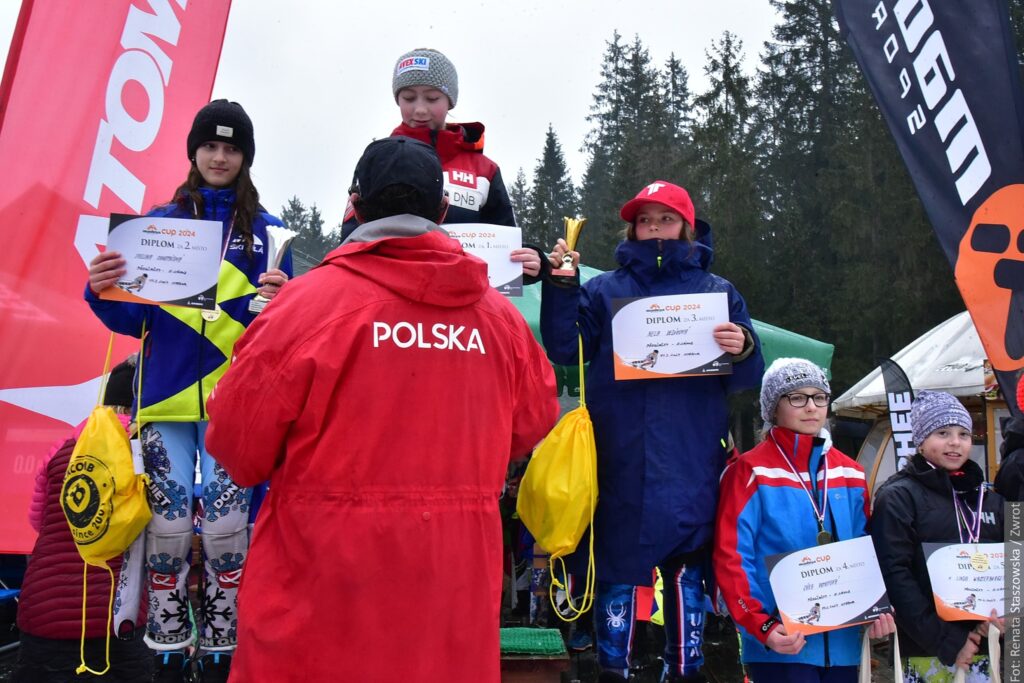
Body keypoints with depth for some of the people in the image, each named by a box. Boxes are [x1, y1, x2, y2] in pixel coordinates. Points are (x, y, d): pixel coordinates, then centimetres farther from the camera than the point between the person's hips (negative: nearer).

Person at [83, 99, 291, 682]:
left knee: (225, 526, -4)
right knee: (168, 525, 0)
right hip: (167, 396, 1)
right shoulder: (160, 223, 10)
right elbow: (134, 319, 9)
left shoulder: (267, 230, 8)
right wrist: (104, 292, -11)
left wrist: (280, 303, -19)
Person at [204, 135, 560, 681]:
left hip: (324, 582, -2)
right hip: (457, 579, 3)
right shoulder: (498, 315, -1)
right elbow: (532, 424, 12)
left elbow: (238, 440, -7)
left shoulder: (310, 298, -11)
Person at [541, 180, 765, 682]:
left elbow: (743, 379, 8)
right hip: (622, 460, 0)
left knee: (687, 570, 3)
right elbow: (564, 350, 2)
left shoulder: (717, 292, 13)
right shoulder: (605, 290, 13)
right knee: (618, 566, 2)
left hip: (690, 463, 0)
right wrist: (561, 288, -8)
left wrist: (742, 351, -14)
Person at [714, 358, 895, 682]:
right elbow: (731, 558, -9)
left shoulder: (851, 474, 12)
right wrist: (761, 626, -19)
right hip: (781, 645, -5)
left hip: (843, 643, 5)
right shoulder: (751, 472, -5)